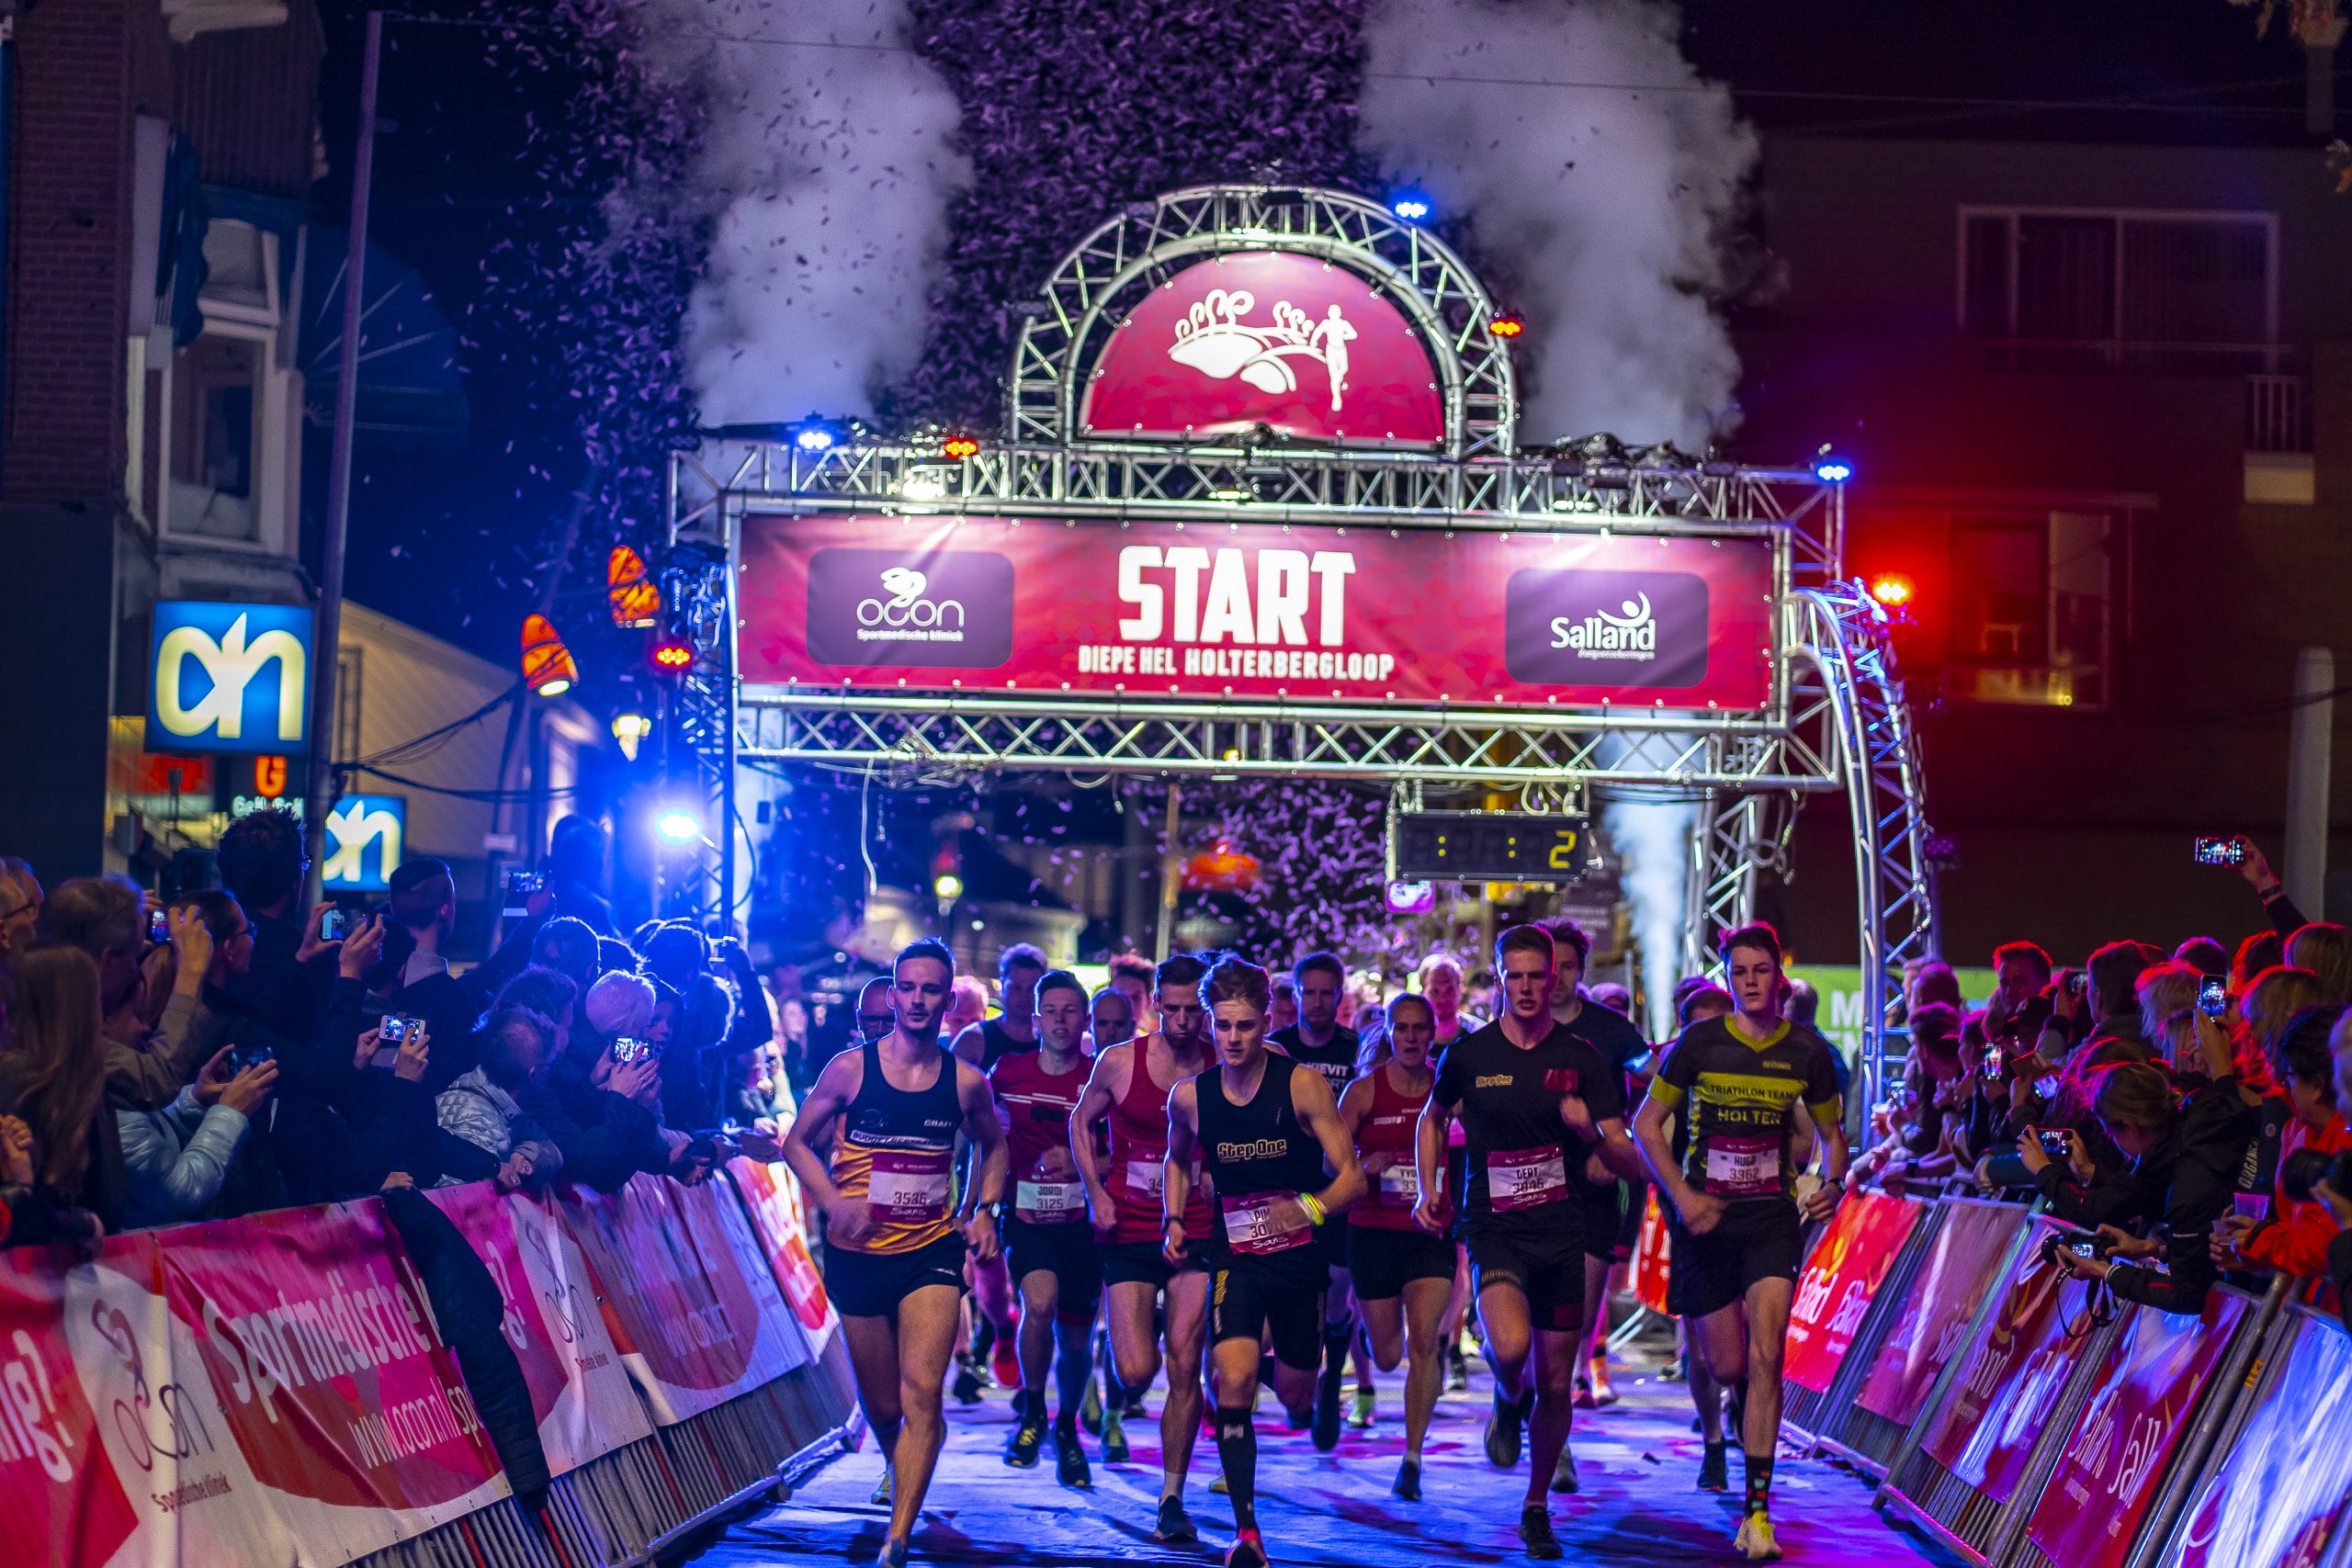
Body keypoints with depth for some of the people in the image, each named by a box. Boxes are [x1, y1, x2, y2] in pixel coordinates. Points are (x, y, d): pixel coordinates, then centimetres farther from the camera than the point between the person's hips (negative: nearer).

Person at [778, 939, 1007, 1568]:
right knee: (883, 1407, 10)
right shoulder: (850, 1068, -4)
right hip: (860, 1254, 0)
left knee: (922, 1394, -17)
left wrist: (985, 1211, 5)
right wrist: (833, 1202, -12)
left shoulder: (966, 1081, 1)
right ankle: (904, 1483, 43)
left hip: (932, 1250, 0)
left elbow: (994, 1146, 20)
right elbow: (797, 1142, 4)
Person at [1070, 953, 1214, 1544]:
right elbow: (1082, 1121, 12)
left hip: (1194, 1229, 0)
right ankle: (1116, 1405, 33)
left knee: (1183, 1368, -8)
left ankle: (1172, 1500, 3)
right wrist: (1096, 1193, 2)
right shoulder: (1118, 1062, -4)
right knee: (1137, 1371, -8)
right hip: (1129, 1230, 0)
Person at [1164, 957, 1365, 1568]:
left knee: (1294, 1396, 14)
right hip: (1235, 1257, 0)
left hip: (1301, 1252, 0)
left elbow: (1352, 1178, -15)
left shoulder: (1303, 1085, -14)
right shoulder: (1189, 1096, -5)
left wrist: (1308, 1208, -34)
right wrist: (1174, 1220, 4)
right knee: (1234, 1380, -22)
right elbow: (1179, 1159, 19)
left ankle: (1293, 1361, 54)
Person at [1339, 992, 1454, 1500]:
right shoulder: (1364, 1090, -1)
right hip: (1374, 1230, 0)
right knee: (1387, 1356, 8)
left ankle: (1412, 1459, -9)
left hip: (1431, 1230, 0)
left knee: (1423, 1338, -17)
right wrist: (1366, 1165, -23)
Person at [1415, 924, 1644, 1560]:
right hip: (1494, 1229, -2)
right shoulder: (1468, 1054, 0)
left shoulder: (1580, 1059, 0)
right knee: (1509, 1349, -27)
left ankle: (1536, 1508, 27)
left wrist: (1590, 1131, -21)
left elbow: (1629, 1161, -1)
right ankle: (1509, 1402, 10)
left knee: (1555, 1383, 7)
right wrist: (1428, 1192, 9)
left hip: (1562, 1231, 2)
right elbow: (1433, 1119, 20)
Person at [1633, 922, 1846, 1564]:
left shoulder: (1807, 1052, 0)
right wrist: (1682, 1195, -9)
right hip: (1706, 1217, 0)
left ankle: (1757, 1511, -13)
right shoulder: (1698, 1043, -5)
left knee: (1765, 1357, -16)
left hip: (1773, 1215, 0)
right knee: (1727, 1368, 4)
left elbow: (1832, 1134, 13)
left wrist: (1832, 1185, -7)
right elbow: (1647, 1123, 3)